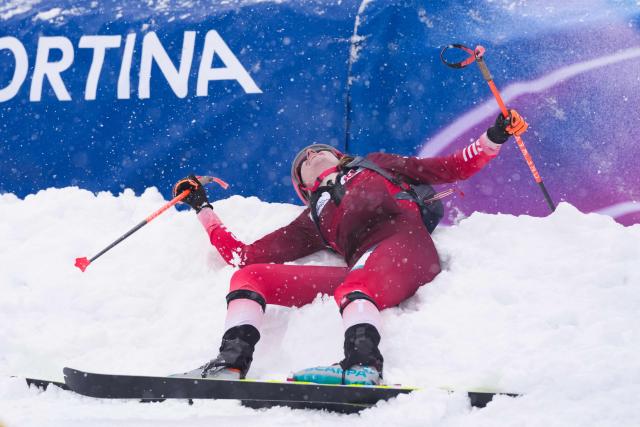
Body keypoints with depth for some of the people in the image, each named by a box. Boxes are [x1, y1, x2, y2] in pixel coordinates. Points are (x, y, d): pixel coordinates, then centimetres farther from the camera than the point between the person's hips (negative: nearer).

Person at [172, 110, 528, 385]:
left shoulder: (376, 165, 34)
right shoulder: (312, 220, 35)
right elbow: (242, 255, 31)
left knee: (353, 288, -39)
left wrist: (495, 138, 14)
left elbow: (455, 169, 28)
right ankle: (231, 363, -33)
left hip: (405, 246, -3)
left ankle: (363, 368, -65)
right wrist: (203, 208, 35)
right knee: (248, 276, -13)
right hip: (361, 270, 3)